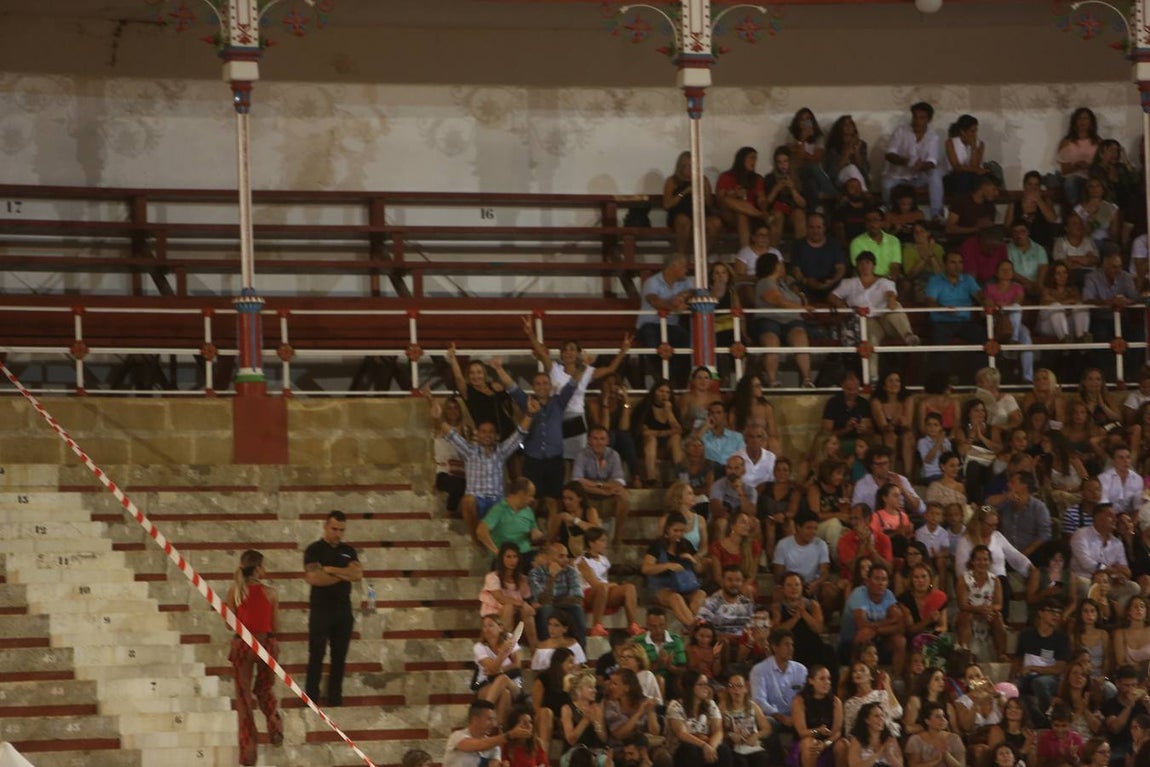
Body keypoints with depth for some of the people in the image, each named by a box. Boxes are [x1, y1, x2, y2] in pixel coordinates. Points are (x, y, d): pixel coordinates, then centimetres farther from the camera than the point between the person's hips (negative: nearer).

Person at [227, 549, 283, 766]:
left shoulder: (234, 591, -8)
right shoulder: (269, 592, -8)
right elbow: (275, 625, -2)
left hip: (242, 645, 0)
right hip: (266, 643, 0)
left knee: (244, 697, 10)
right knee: (266, 688, 28)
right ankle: (275, 728, 16)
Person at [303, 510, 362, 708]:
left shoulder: (348, 551, 11)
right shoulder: (314, 550, -4)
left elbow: (358, 574, -5)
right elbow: (314, 578, -18)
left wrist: (330, 569, -13)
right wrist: (343, 575, -9)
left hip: (343, 611, 5)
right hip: (321, 610, -5)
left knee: (339, 658, 7)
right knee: (316, 658, -4)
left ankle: (335, 700, 13)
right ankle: (311, 700, 0)